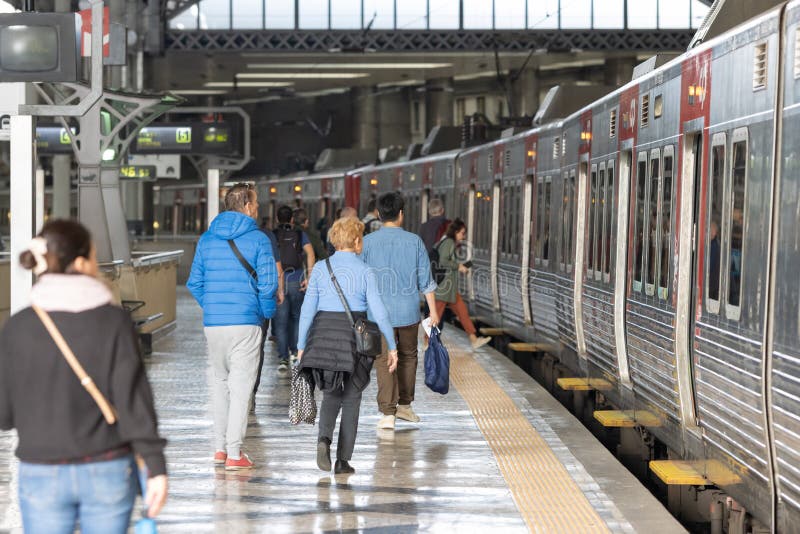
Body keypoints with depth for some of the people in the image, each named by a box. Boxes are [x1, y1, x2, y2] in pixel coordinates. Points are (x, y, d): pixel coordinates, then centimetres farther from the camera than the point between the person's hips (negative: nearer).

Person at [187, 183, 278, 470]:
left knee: (220, 381, 18)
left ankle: (220, 447, 20)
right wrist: (266, 312, 6)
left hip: (213, 323, 5)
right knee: (241, 386, -1)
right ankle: (234, 453, -4)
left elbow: (194, 282, 9)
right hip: (245, 323, -5)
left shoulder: (206, 239, 8)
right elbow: (268, 283, -10)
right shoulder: (258, 239, -6)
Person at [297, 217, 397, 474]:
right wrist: (392, 347, 1)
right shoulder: (365, 272, -5)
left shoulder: (320, 269, 1)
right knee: (351, 398, 11)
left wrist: (301, 346, 6)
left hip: (324, 333, 2)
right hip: (356, 336, -2)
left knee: (331, 394, 18)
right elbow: (379, 313, -7)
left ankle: (324, 438, -10)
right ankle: (343, 460, 7)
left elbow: (308, 310, 0)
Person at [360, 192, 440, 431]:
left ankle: (388, 413, -9)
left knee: (384, 360, -1)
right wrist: (433, 310, 7)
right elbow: (425, 279, 0)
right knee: (408, 356, 19)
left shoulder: (368, 242, -4)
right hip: (408, 311, 1)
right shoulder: (414, 241, -2)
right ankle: (404, 405, 30)